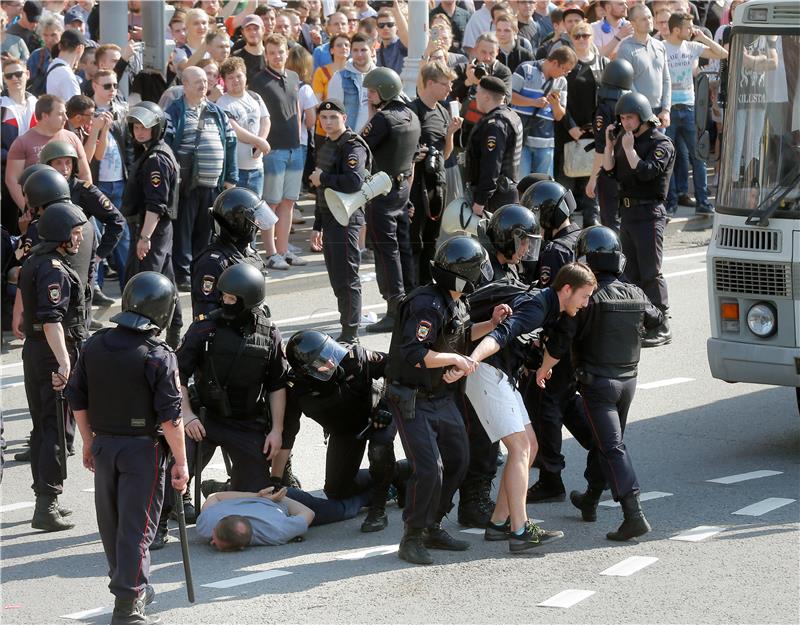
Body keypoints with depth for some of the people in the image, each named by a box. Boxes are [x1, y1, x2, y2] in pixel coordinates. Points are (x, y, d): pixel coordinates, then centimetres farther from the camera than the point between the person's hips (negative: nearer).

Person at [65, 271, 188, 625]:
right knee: (137, 526, -1)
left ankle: (130, 587, 34)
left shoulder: (94, 347, 2)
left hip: (103, 445, 6)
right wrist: (180, 462, -8)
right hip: (143, 449, -6)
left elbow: (77, 400, 9)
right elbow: (170, 417, -16)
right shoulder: (158, 357, -16)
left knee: (111, 523, 18)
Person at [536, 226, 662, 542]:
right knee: (602, 441, 23)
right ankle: (590, 500, 39)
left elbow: (560, 343, -17)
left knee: (611, 448, -10)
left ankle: (634, 514, -21)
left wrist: (543, 369, 1)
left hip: (597, 382, -6)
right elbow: (655, 318, 23)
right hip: (628, 381, 6)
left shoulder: (587, 298, -17)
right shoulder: (636, 296, 1)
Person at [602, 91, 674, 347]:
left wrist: (629, 149, -16)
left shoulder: (661, 144, -9)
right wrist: (610, 145, 2)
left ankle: (661, 327, -7)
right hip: (627, 212, 8)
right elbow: (609, 171, 12)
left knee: (651, 272, -9)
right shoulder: (625, 139, 14)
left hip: (649, 213, -8)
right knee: (631, 272, 12)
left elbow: (645, 172, -22)